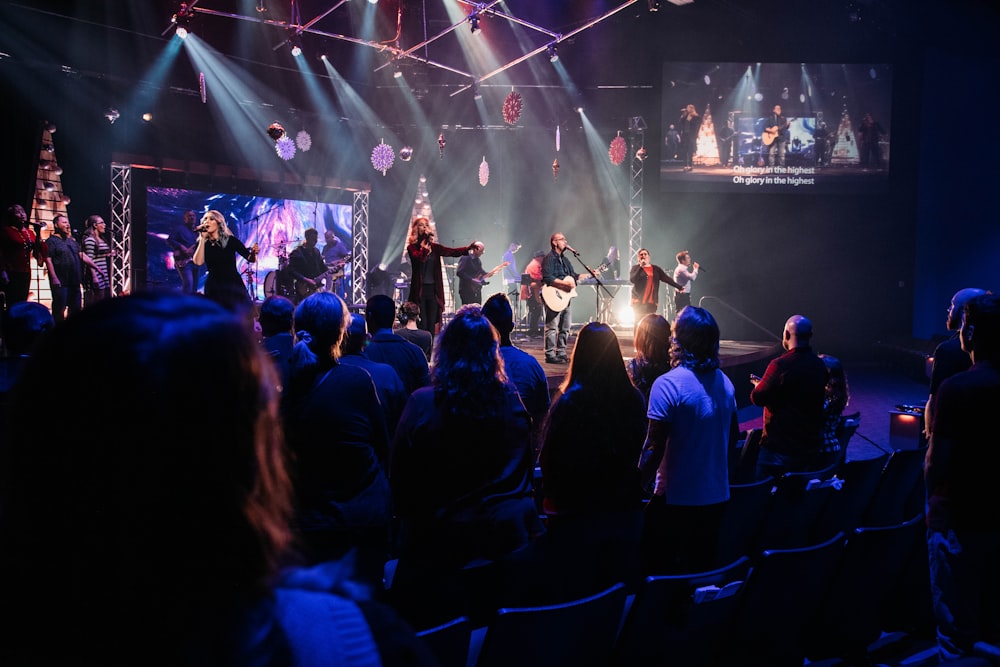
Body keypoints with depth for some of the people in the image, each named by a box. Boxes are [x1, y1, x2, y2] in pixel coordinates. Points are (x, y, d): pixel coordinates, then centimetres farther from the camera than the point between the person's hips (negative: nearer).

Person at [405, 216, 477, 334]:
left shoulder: (434, 247, 11)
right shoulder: (412, 247, 1)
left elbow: (453, 252, 2)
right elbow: (420, 258, -19)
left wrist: (469, 247, -11)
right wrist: (425, 244, -16)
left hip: (433, 289, 4)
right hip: (419, 289, -4)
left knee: (432, 324, 3)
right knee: (422, 324, -6)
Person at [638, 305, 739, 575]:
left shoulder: (668, 384, -19)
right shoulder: (725, 382, 2)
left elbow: (654, 447, -20)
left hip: (676, 499, -6)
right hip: (717, 496, 6)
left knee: (659, 570, 8)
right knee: (703, 567, 19)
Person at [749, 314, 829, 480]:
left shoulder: (780, 365, -19)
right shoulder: (820, 366, 2)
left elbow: (757, 399, -12)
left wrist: (757, 384, 11)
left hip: (779, 447, -7)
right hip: (811, 446, 7)